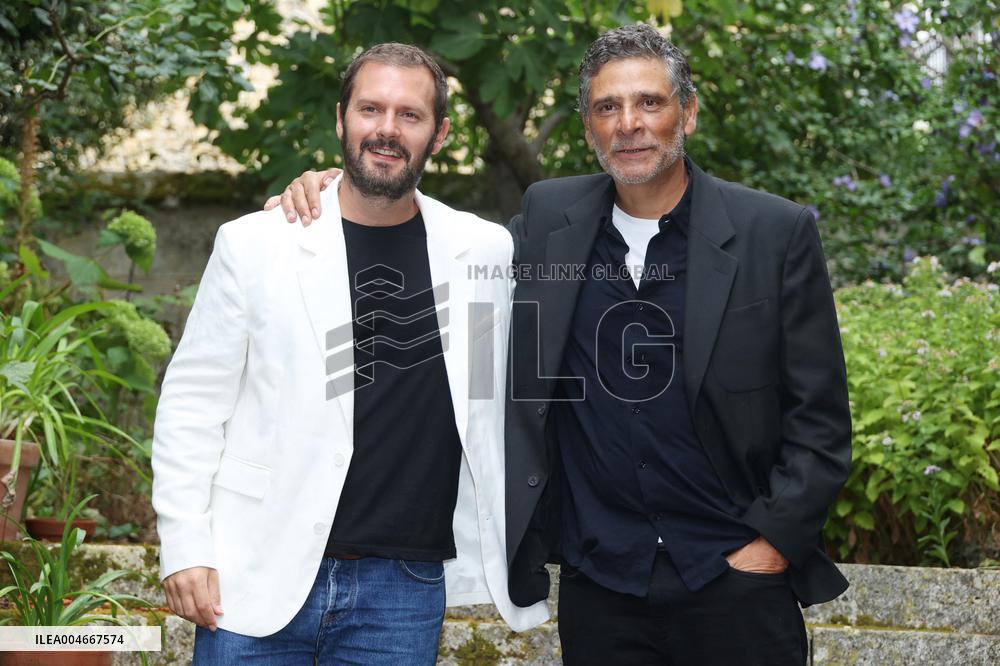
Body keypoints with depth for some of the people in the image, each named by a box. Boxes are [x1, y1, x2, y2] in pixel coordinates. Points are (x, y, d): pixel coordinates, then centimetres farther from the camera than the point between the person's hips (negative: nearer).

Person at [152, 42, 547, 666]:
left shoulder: (487, 252, 4)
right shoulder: (254, 245, -1)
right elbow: (193, 400, 1)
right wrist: (185, 547, -6)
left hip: (405, 588, 1)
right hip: (258, 578, -1)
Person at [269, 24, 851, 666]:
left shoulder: (777, 233, -4)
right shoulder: (551, 218, 4)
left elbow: (820, 417, -2)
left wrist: (773, 543, -9)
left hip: (735, 579, -2)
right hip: (596, 583, 3)